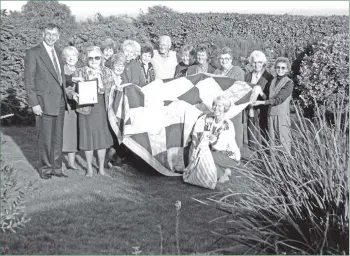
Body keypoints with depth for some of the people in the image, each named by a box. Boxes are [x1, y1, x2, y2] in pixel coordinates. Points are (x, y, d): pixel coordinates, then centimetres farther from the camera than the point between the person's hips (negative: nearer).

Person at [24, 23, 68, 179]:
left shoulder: (57, 52, 15)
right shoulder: (33, 53, -6)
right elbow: (29, 80, -9)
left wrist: (65, 94, 10)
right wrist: (34, 103, -14)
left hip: (60, 103, 6)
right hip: (44, 103, -6)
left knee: (58, 138, 10)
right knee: (45, 139, 1)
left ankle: (56, 167, 20)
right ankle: (45, 168, 16)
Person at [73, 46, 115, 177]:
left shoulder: (107, 72, 7)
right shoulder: (80, 72, 3)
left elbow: (111, 90, 2)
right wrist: (76, 96, -21)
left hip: (102, 110, 1)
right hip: (86, 110, -1)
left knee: (102, 138, 6)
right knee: (88, 139, 4)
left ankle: (101, 168, 19)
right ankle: (89, 168, 18)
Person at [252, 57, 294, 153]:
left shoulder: (289, 83, -8)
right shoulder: (273, 81, 13)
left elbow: (279, 99, -16)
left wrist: (261, 102, -17)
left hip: (282, 114, -6)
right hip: (271, 114, 6)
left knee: (283, 140, -2)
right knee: (272, 140, 9)